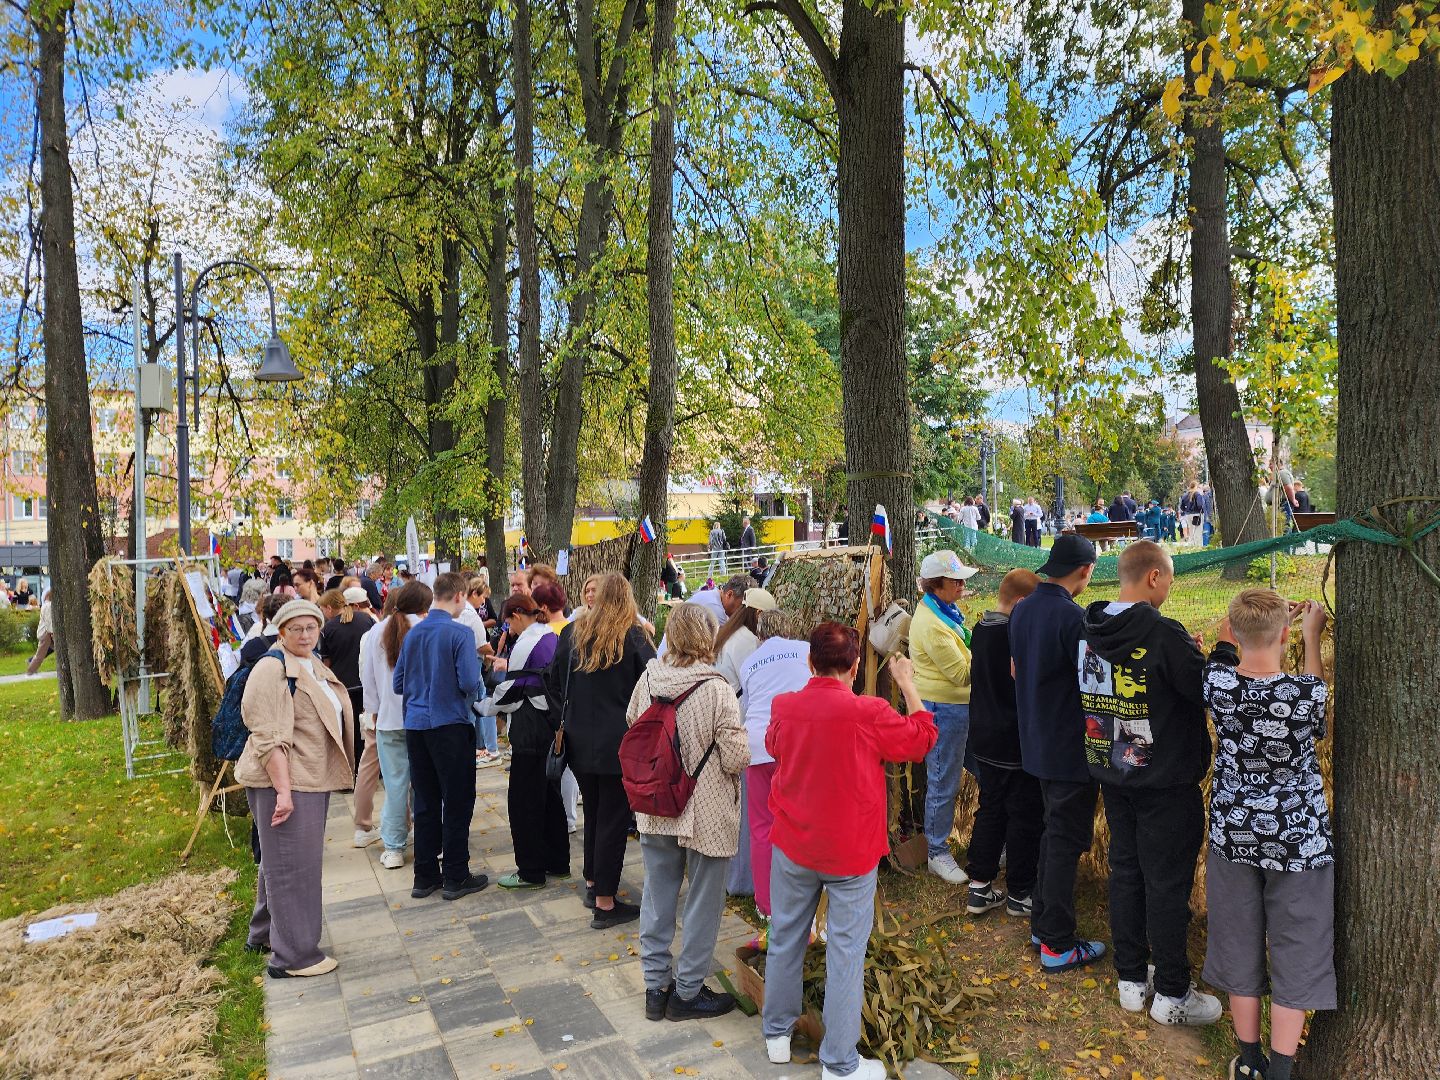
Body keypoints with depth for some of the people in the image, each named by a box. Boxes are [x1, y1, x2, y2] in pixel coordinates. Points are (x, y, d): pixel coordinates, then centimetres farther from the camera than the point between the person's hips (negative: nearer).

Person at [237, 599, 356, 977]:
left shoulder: (316, 668, 13)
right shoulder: (272, 669, -15)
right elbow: (269, 737, -21)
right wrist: (283, 790, -25)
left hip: (313, 779, 9)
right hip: (283, 780, -9)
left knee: (278, 860, 20)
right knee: (292, 865, -2)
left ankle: (264, 934, 36)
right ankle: (293, 956, 8)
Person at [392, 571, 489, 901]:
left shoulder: (412, 633, 5)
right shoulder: (460, 633, -14)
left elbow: (398, 684, 10)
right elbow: (469, 683, -18)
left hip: (415, 725, 6)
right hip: (449, 725, -6)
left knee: (425, 802, 14)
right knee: (457, 803, 5)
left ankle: (425, 876, 22)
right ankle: (455, 877, 12)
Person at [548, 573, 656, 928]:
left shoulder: (572, 633, 1)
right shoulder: (633, 635, -12)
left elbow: (553, 683, 8)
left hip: (580, 742, 5)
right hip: (619, 744, -5)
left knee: (593, 813, 21)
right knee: (613, 818, 4)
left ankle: (592, 884, 34)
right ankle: (605, 904, 10)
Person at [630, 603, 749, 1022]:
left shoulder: (648, 680, -8)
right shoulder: (715, 689, -23)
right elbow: (737, 758, -21)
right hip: (706, 815, -5)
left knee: (657, 898, 18)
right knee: (703, 904, 13)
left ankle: (656, 987, 31)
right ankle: (687, 992, 26)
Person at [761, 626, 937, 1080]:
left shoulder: (784, 707, -9)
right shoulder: (869, 713, -21)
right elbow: (922, 738, -4)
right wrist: (908, 684, 4)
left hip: (793, 846, 4)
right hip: (851, 853, -4)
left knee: (785, 937, 20)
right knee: (845, 951, 8)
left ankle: (777, 1033, 36)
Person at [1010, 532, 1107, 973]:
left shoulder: (1021, 610, 4)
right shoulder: (1072, 616, -22)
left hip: (1036, 743, 8)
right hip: (1070, 748, -8)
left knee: (1053, 832, 21)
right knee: (1066, 842, 3)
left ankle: (1041, 923, 31)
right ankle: (1057, 945, 14)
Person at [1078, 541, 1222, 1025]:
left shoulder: (1089, 629, 0)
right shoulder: (1163, 633, -22)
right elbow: (1210, 692, -18)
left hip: (1112, 774, 7)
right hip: (1165, 781, -7)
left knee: (1125, 871, 16)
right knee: (1168, 883, 6)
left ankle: (1131, 979, 29)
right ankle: (1171, 994, 20)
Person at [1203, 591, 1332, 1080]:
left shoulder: (1218, 683, -15)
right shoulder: (1306, 692, -22)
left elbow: (1224, 648, 10)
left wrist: (1260, 618, 18)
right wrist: (1311, 632, 10)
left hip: (1234, 834, 3)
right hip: (1298, 840, -2)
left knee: (1239, 949, 17)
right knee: (1294, 957, 13)